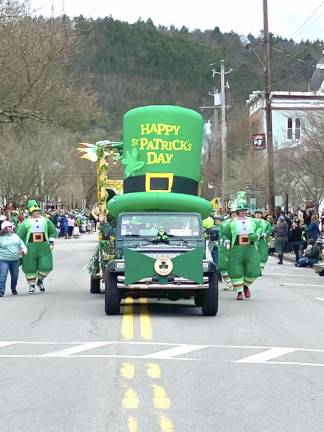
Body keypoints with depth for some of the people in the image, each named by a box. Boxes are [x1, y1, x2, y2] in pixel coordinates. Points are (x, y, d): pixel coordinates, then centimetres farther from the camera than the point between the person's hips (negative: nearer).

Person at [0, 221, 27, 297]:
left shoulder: (15, 236, 11)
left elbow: (21, 244, 13)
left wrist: (23, 250, -5)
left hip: (15, 259, 4)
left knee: (15, 275, 11)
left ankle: (14, 289, 29)